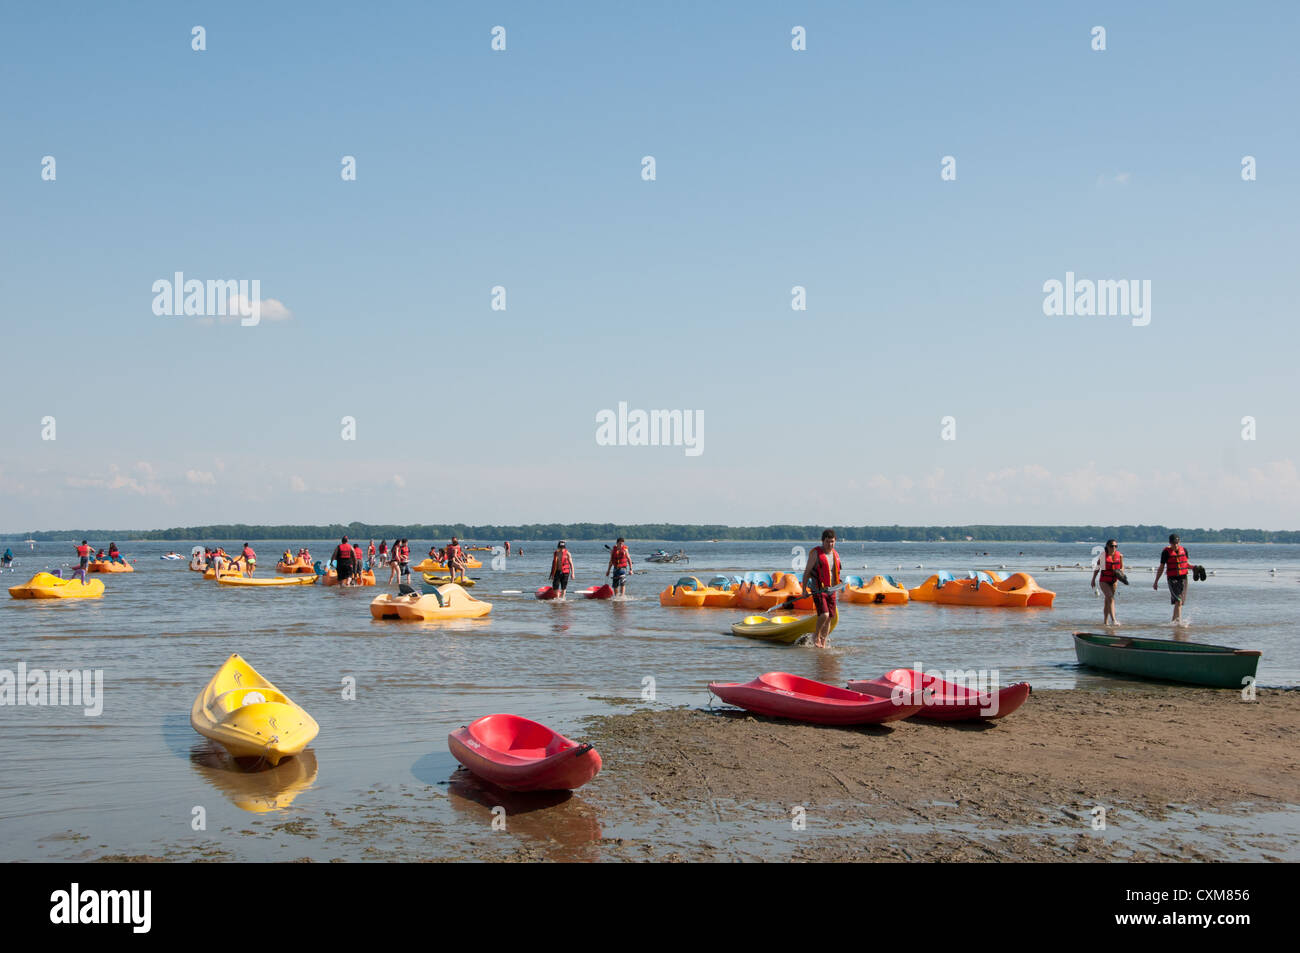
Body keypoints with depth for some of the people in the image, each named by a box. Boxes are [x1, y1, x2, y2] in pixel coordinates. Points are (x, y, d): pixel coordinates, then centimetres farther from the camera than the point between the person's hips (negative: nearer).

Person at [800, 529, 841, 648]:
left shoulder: (835, 554, 11)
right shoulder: (815, 553, -8)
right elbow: (807, 571, -6)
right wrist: (804, 589, -11)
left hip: (831, 591, 6)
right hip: (818, 590, -6)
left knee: (830, 617, 5)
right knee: (824, 615, -19)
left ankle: (823, 642, 17)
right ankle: (816, 636, 6)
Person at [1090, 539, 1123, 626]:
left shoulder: (1120, 555, -2)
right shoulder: (1103, 555, -8)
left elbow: (1122, 567, 10)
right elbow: (1097, 567, 3)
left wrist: (1121, 570, -14)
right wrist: (1093, 579, 5)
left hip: (1113, 582, 4)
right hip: (1104, 581, -4)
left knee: (1107, 601, 13)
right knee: (1111, 599, -19)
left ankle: (1105, 621, 23)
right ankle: (1113, 620, -26)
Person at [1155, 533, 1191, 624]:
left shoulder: (1184, 550, 8)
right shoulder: (1166, 552, -4)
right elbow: (1161, 568, 2)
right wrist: (1156, 581, 3)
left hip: (1183, 578, 5)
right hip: (1172, 579, -5)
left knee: (1181, 602, 7)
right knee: (1178, 601, -18)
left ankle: (1173, 620, 19)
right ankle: (1178, 619, -22)